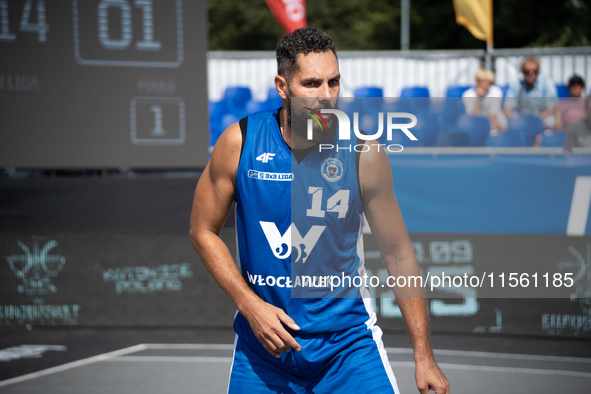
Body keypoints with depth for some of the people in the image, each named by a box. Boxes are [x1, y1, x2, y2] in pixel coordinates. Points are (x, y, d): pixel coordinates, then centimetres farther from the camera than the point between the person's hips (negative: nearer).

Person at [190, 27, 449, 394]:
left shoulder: (364, 154, -12)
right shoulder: (239, 142, -10)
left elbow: (399, 253, -4)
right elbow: (203, 232, 2)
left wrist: (424, 357, -5)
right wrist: (250, 305, -11)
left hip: (346, 341, -1)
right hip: (262, 342, 1)